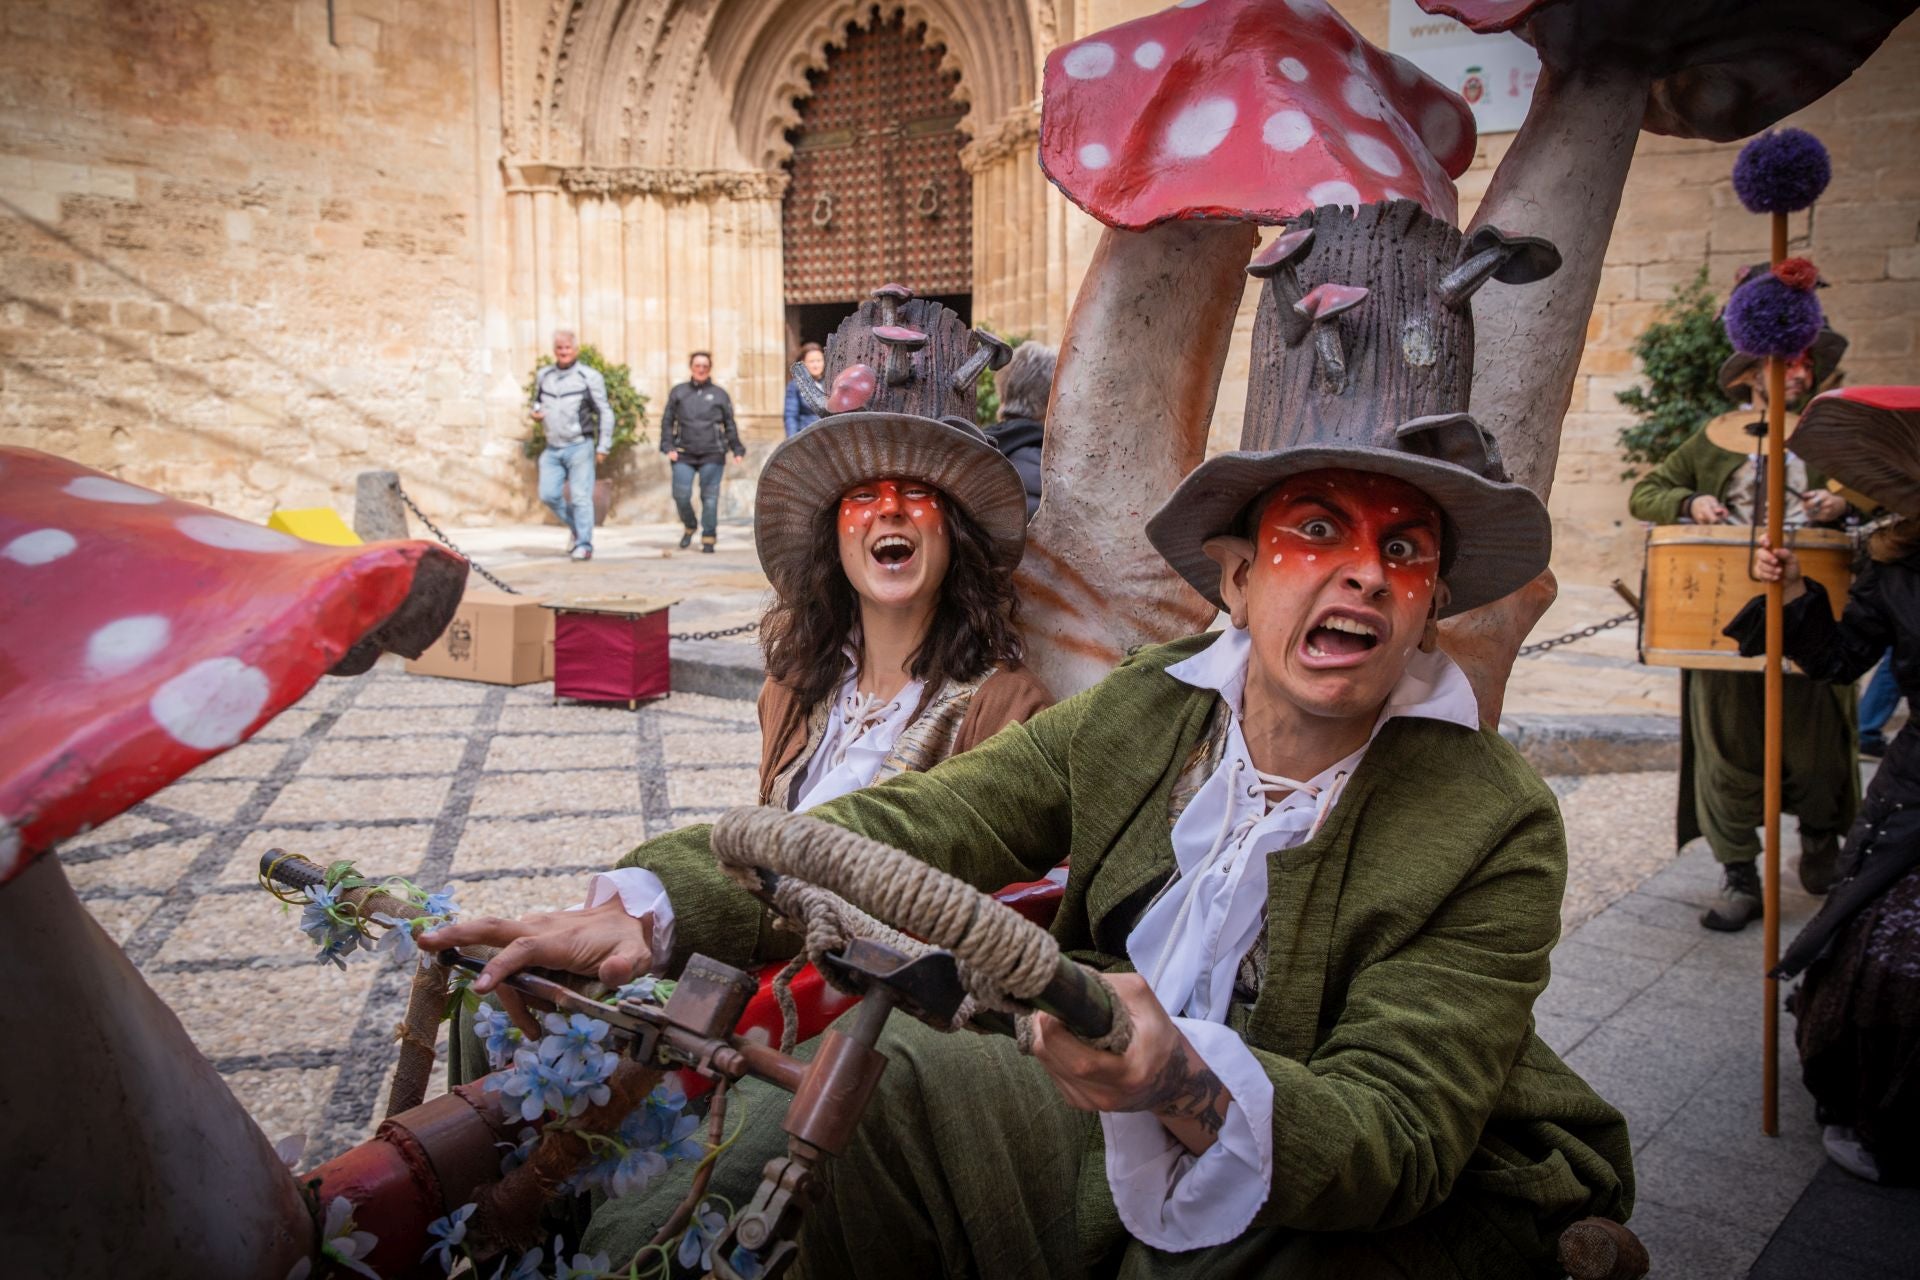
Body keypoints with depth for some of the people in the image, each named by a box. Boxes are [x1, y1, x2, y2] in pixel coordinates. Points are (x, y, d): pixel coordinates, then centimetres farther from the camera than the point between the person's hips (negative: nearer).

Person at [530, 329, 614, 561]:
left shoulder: (589, 376, -3)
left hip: (579, 446, -5)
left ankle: (584, 545, 0)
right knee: (548, 495, 0)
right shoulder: (543, 376, 11)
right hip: (552, 448, 5)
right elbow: (537, 401, 28)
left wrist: (603, 447, -5)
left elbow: (605, 413, -1)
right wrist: (536, 413, 3)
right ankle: (575, 526, 23)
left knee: (580, 497, -6)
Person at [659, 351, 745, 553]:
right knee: (681, 495, -6)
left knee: (710, 497, -4)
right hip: (684, 454, 1)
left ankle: (708, 538, 5)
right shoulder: (678, 392, 12)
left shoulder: (720, 395, 12)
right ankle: (688, 527, 22)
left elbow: (730, 426, 13)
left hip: (712, 455, -1)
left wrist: (737, 449, 4)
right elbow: (667, 422, 11)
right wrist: (668, 447, 0)